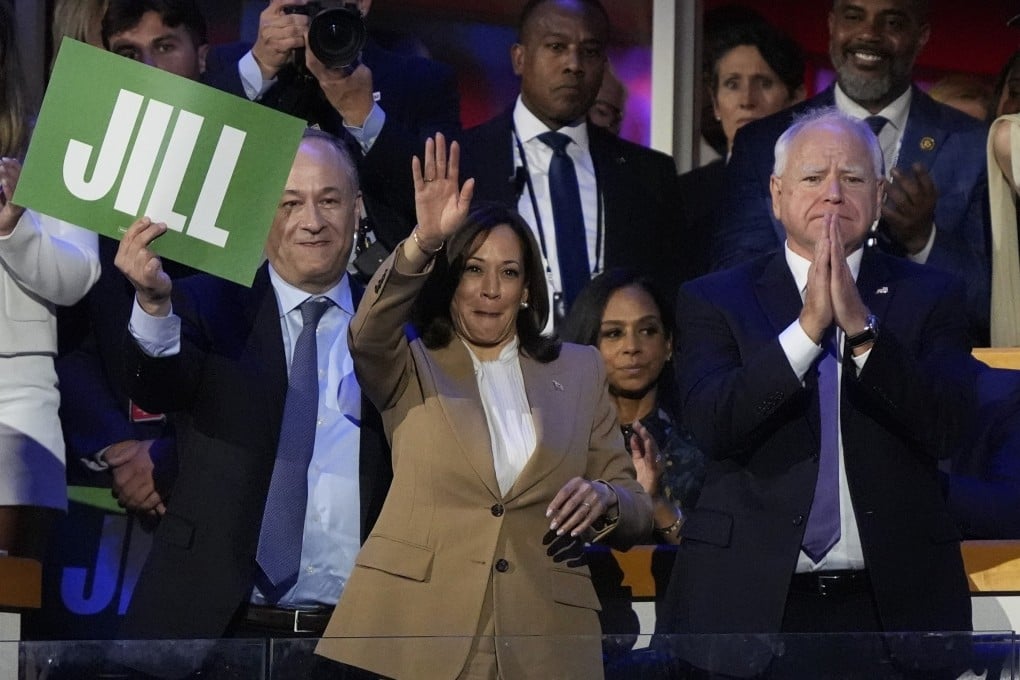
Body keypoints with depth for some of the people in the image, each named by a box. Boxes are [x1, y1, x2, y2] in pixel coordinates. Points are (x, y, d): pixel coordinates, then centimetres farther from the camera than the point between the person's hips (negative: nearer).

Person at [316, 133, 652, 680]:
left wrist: (605, 501, -10)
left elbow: (635, 513, 14)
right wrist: (423, 242, -30)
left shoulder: (580, 370, 15)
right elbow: (368, 334, -14)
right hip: (411, 632, -2)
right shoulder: (410, 369, 10)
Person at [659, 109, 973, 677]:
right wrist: (808, 327, -20)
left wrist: (861, 326, -20)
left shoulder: (930, 296, 6)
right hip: (751, 604, -1)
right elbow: (712, 426, -11)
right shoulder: (715, 300, 4)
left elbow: (944, 430, -8)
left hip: (896, 604, 1)